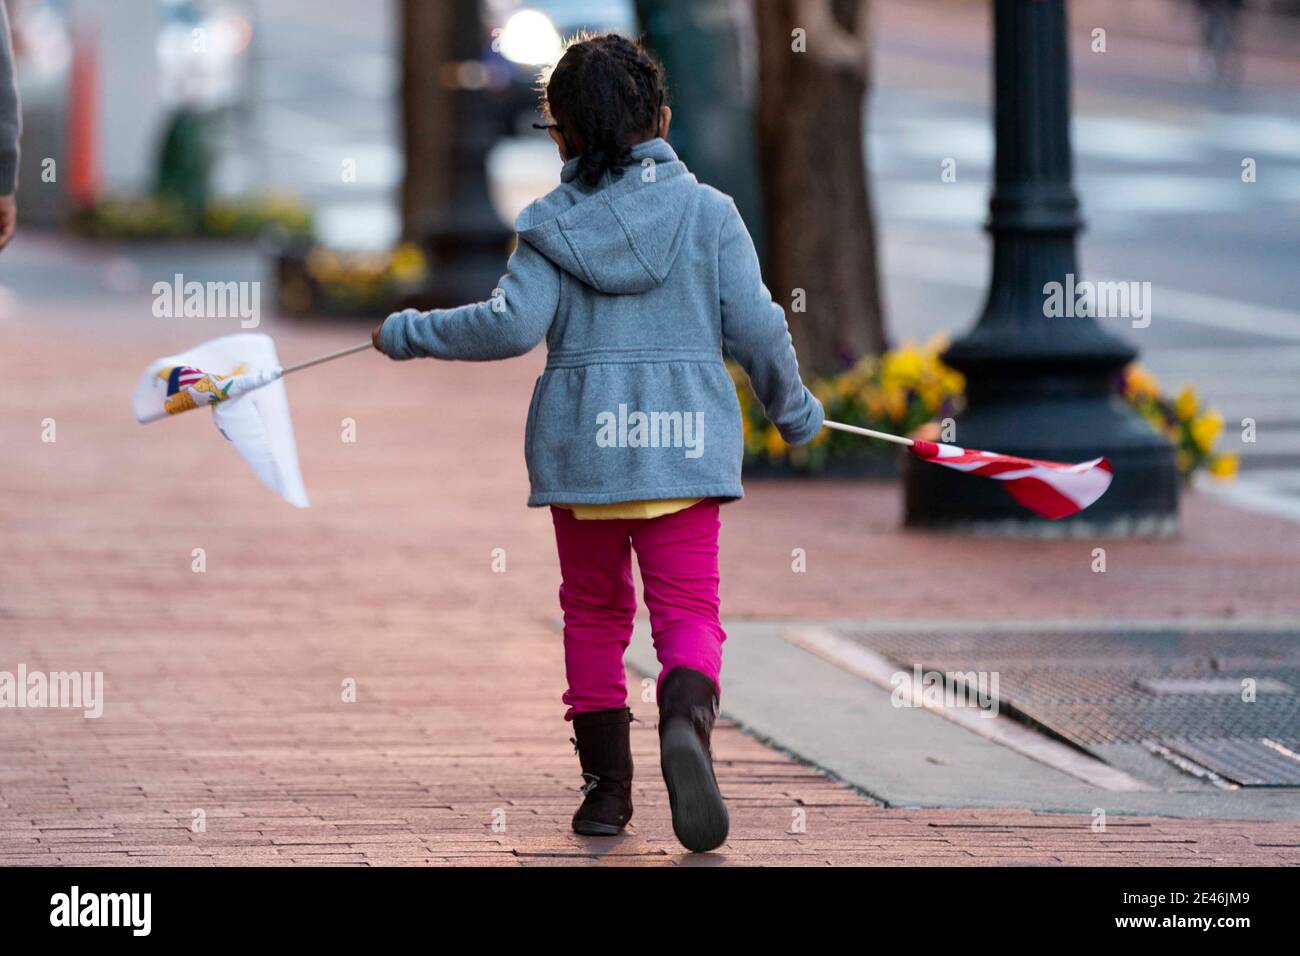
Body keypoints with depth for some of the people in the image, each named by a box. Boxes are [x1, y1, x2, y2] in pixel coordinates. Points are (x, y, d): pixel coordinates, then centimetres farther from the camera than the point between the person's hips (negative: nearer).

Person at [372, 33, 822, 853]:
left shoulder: (553, 223, -1)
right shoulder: (709, 212, 2)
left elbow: (514, 324, -11)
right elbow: (755, 325, -1)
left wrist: (410, 333, 2)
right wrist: (794, 409, 14)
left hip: (581, 439, 0)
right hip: (685, 440, 0)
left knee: (594, 610, 14)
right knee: (688, 608, 0)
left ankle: (608, 785, 13)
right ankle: (688, 721, -32)